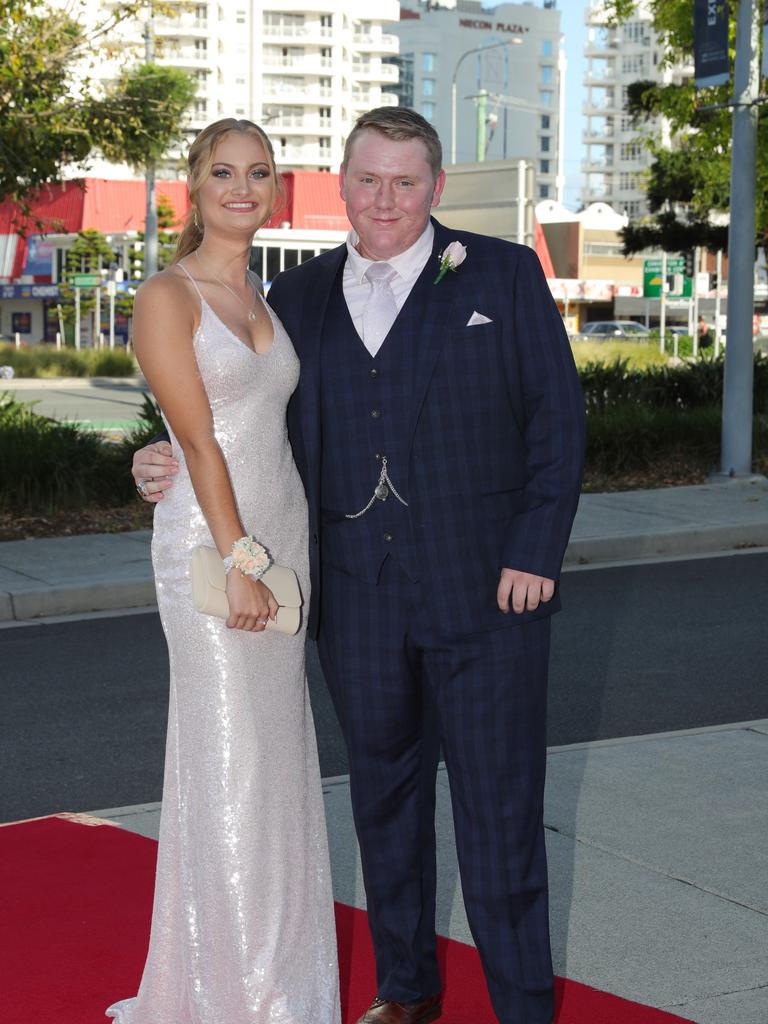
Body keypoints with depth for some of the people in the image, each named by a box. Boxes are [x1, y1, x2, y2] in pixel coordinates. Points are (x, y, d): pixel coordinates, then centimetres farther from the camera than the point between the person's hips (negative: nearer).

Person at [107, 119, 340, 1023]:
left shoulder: (265, 301, 14)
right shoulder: (168, 297, -8)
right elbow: (199, 439, -14)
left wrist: (277, 557, 11)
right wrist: (239, 561, -18)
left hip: (281, 532, 7)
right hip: (211, 541, -7)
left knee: (277, 752, 12)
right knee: (228, 761, -3)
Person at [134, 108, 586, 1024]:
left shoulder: (505, 277, 2)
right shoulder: (297, 298, 10)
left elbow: (556, 415, -1)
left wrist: (535, 553, -9)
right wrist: (179, 469, -7)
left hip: (486, 591, -3)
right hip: (357, 601, 4)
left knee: (499, 805, 1)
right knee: (384, 797, 15)